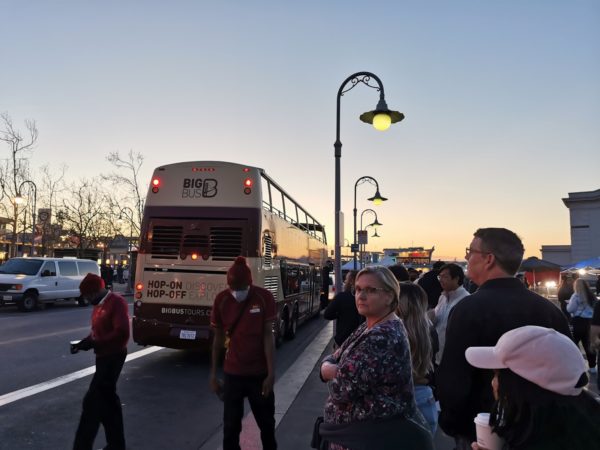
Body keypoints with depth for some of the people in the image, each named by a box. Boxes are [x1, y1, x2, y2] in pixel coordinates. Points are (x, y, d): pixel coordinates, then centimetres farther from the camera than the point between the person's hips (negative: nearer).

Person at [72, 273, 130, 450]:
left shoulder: (117, 303, -18)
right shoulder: (99, 305, 12)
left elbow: (122, 333, -25)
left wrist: (94, 343, -23)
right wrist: (85, 342, 1)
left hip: (113, 357, -10)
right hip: (104, 356, 10)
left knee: (93, 400, -7)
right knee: (107, 399, 16)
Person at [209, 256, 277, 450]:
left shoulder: (264, 297, -13)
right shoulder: (221, 300, -7)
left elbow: (268, 336, -11)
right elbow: (218, 338, 1)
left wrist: (271, 373, -14)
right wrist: (213, 374, 3)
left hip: (260, 373, -1)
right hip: (232, 373, 1)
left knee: (267, 423, 16)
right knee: (230, 426, 7)